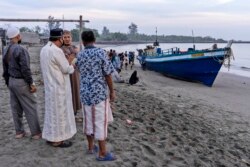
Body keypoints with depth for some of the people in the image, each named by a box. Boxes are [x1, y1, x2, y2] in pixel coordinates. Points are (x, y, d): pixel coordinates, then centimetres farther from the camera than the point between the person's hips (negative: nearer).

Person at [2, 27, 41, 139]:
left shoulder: (6, 50, 8)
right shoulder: (20, 49, -18)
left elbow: (5, 69, 13)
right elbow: (25, 69, -21)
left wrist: (8, 82, 20)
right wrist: (31, 83, -15)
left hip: (11, 81, 8)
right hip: (21, 82, -8)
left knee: (16, 108, 13)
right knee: (31, 108, 0)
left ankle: (19, 132, 22)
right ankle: (36, 133, 7)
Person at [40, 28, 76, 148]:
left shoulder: (44, 49, 8)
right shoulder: (57, 51, -21)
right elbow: (67, 69, -15)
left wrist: (67, 62, 14)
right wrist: (71, 65, 6)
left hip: (50, 85, 9)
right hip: (59, 87, -9)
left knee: (52, 111, 18)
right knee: (59, 112, 2)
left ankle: (50, 136, 30)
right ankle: (57, 140, 14)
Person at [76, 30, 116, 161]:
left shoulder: (79, 55, 4)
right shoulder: (100, 52, -11)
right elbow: (107, 74, -11)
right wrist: (112, 91, -1)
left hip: (85, 92, 5)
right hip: (100, 92, -5)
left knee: (88, 120, 15)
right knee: (100, 122, 0)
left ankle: (90, 147, 28)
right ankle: (102, 153, 8)